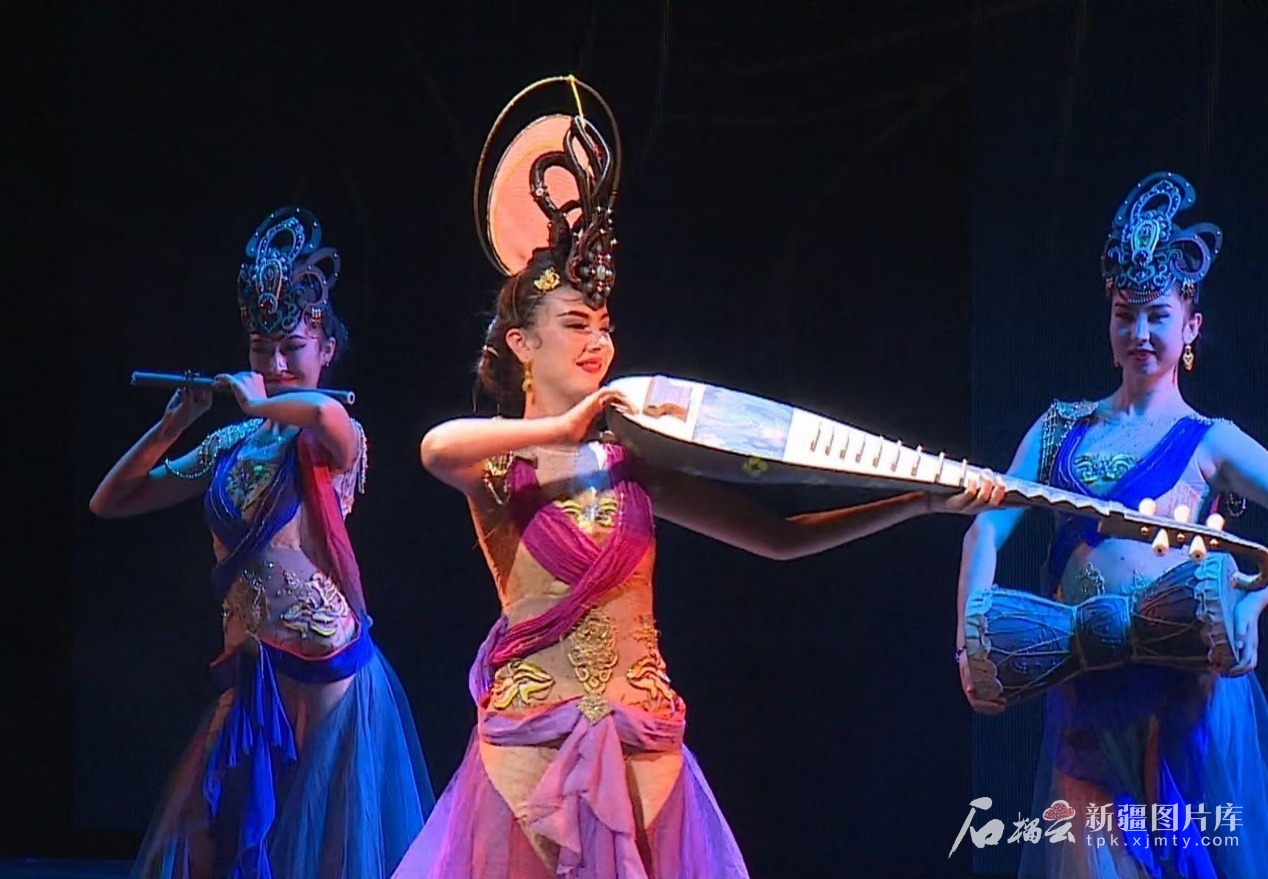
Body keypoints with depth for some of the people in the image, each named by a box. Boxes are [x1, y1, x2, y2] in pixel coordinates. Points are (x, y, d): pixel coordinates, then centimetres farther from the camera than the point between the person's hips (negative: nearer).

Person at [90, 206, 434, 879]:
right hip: (253, 673, 6)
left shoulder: (332, 439, -6)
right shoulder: (231, 446, 10)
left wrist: (258, 403, -14)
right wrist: (175, 421, 2)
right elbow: (110, 502, 12)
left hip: (325, 670, -6)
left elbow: (326, 413, -34)